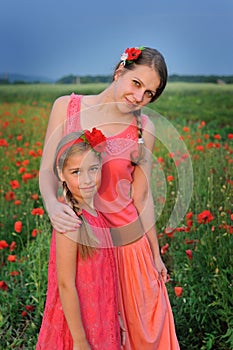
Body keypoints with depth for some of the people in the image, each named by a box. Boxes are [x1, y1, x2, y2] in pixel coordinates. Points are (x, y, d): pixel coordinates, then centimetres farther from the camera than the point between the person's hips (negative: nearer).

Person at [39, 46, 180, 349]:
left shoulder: (144, 128, -6)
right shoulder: (66, 106, -6)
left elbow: (141, 195, -1)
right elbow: (48, 170, -6)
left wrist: (156, 253, 4)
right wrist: (52, 205, -27)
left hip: (125, 237, 0)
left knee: (140, 324, 14)